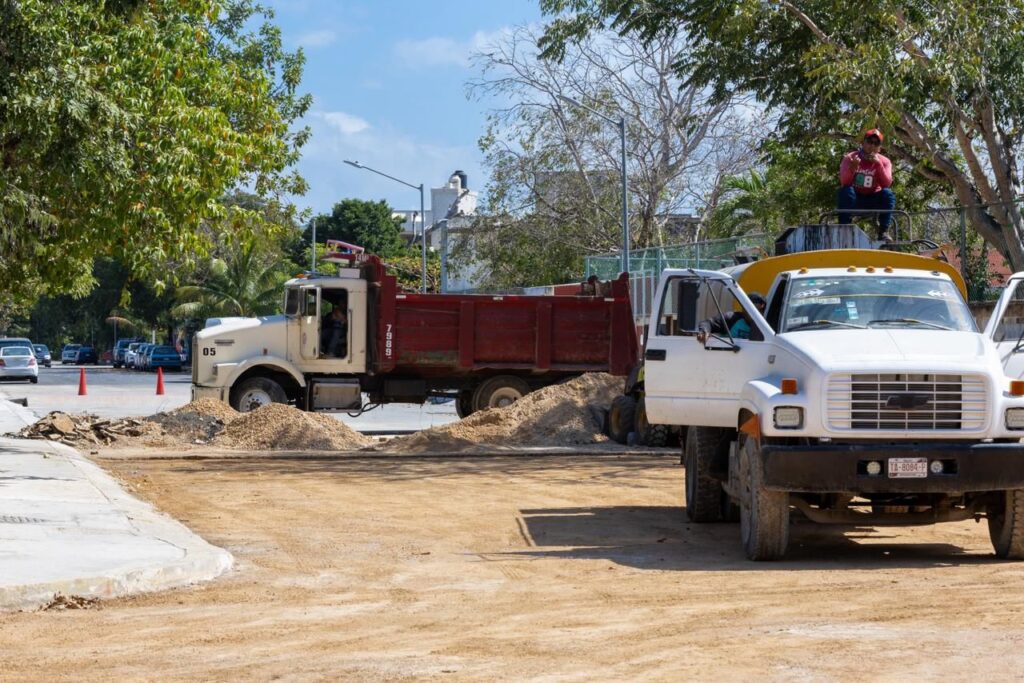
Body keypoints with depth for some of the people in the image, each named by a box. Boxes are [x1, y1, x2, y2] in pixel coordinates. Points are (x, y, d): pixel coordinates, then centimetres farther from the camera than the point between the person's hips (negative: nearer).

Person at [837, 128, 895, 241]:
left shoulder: (884, 161, -2)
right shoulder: (849, 158, -7)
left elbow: (887, 184, -19)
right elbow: (844, 182, -20)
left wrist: (878, 164, -29)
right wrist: (853, 167, -39)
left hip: (873, 201, 1)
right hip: (854, 200, -1)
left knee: (888, 193, -26)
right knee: (845, 191, -31)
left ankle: (883, 232, -25)